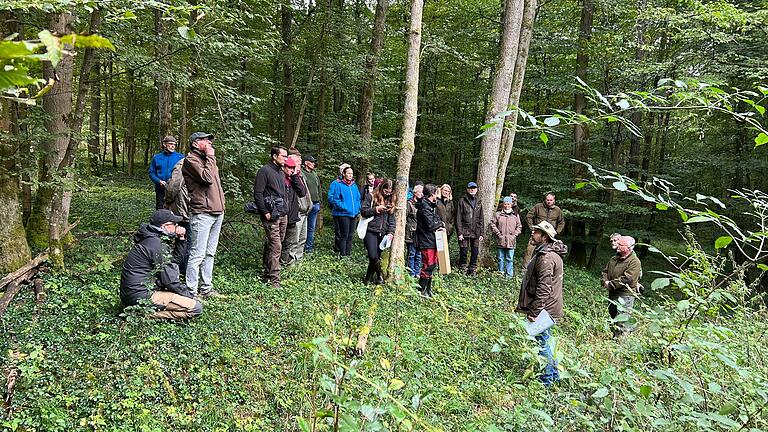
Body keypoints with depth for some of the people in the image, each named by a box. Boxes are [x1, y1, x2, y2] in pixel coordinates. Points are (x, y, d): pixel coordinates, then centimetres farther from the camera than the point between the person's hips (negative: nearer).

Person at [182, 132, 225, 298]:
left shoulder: (207, 159, 21)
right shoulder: (191, 159, -7)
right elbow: (207, 178, -20)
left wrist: (221, 207, 17)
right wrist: (210, 157, -10)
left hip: (217, 213, 9)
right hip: (202, 214, -9)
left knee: (210, 253, 13)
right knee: (197, 254, -7)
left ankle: (206, 288, 21)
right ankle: (191, 292, -1)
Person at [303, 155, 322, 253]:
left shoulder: (315, 174, 17)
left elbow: (319, 188, 23)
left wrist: (319, 201, 16)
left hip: (315, 204, 7)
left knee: (311, 227, 11)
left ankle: (309, 246, 18)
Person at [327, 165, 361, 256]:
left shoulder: (354, 185, 15)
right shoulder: (337, 184, -6)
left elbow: (358, 198, 24)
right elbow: (331, 198, -11)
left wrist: (358, 209, 9)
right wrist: (342, 207, -16)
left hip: (353, 214, 7)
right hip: (343, 214, -7)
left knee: (350, 235, 12)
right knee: (344, 236, -7)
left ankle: (348, 253, 21)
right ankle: (342, 254, 0)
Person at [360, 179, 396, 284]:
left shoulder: (391, 200, 14)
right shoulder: (371, 197, 1)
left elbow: (392, 218, 13)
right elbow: (363, 212, -3)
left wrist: (391, 232, 1)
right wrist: (376, 209, -14)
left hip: (383, 233, 4)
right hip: (371, 231, -4)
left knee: (377, 257, 5)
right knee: (373, 256, -16)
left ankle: (368, 279, 17)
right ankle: (380, 274, 7)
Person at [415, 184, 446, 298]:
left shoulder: (432, 205, 16)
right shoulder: (425, 206, -16)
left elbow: (436, 218, 20)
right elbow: (430, 225, -20)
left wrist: (440, 224, -1)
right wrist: (440, 224, -3)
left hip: (432, 240, 10)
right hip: (427, 240, -10)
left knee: (432, 265, 15)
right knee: (428, 265, -7)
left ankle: (428, 289, 25)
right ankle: (421, 290, 1)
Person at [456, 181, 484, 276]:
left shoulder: (478, 203, 14)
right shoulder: (462, 201, 0)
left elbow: (481, 219, 16)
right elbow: (458, 218, -4)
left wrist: (481, 233, 9)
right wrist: (459, 232, -11)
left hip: (476, 232, 4)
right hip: (465, 232, -4)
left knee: (475, 253, 5)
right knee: (463, 252, -4)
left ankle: (472, 272, 13)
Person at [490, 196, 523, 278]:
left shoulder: (516, 215, 8)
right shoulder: (498, 214, 4)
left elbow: (519, 227, 13)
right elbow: (492, 224, 4)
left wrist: (514, 234, -1)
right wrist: (498, 234, -4)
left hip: (511, 241, 0)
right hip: (501, 241, 0)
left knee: (509, 259, 2)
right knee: (501, 258, 7)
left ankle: (509, 275, 7)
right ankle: (501, 274, 16)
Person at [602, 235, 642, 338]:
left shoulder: (634, 262, -13)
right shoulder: (614, 258, 12)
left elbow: (626, 279, -22)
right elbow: (605, 271, 16)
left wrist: (611, 284, -17)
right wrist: (605, 281, -5)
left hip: (625, 295, -8)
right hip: (612, 294, 8)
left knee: (622, 323, -7)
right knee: (612, 316, 17)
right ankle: (615, 336, 31)